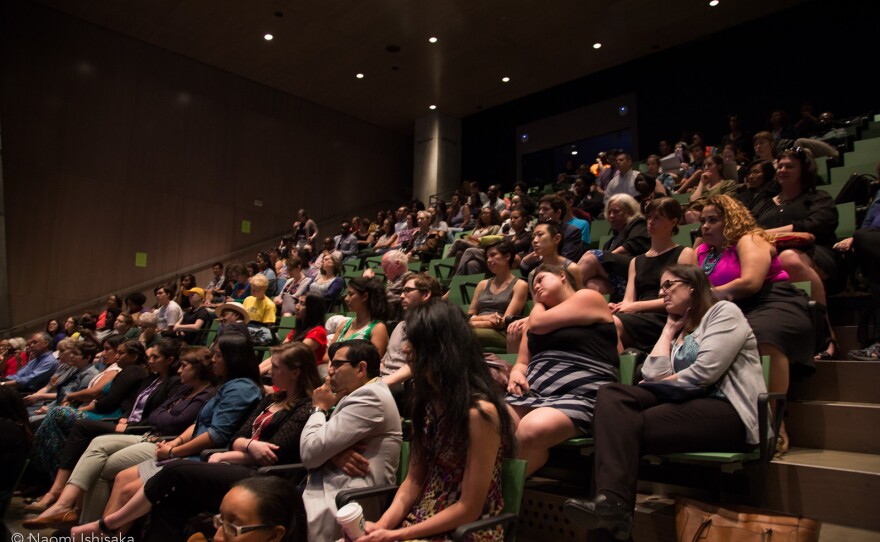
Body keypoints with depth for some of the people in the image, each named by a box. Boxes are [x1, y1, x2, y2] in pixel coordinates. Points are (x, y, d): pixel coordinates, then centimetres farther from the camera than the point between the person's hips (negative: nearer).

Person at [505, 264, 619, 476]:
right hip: (531, 393, 6)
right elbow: (523, 362, 25)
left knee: (531, 429, -36)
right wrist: (516, 373, 2)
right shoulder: (537, 314, 28)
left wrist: (539, 303, 19)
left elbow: (538, 323, -2)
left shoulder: (589, 298, 7)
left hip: (579, 396, -6)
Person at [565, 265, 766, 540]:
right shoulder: (681, 334, 28)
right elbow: (653, 375, 9)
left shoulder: (724, 311, 5)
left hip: (729, 412, -7)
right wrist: (669, 329, 18)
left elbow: (705, 371, -12)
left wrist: (664, 383, 5)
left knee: (631, 424, -26)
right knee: (611, 394, -18)